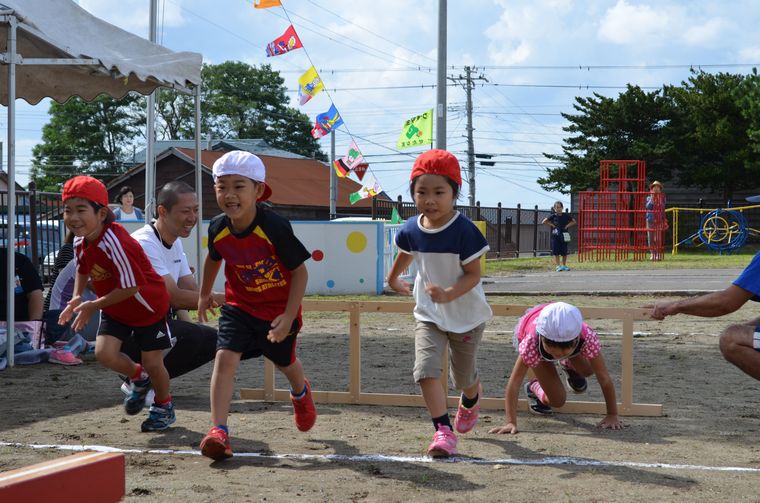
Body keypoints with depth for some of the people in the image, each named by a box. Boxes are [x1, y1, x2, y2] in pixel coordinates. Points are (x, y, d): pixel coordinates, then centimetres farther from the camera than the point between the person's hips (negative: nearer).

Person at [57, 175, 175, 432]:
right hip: (115, 308, 7)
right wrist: (76, 298, 0)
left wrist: (93, 306, -25)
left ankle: (164, 406, 29)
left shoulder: (114, 243, -34)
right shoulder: (80, 241, -9)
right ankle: (139, 378, 19)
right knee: (104, 353, -12)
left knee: (152, 363, -1)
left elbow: (131, 287, -32)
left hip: (148, 306, -6)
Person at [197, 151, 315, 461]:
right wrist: (204, 294, 23)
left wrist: (289, 316, -25)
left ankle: (301, 393, 56)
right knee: (225, 357, -18)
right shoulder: (218, 229, -14)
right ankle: (218, 430, -21)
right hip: (239, 305, 3)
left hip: (279, 310, -3)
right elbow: (213, 258, 11)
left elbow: (299, 272, -21)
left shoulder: (275, 228, -29)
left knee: (284, 362, 20)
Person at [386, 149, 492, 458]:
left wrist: (449, 294, -40)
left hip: (466, 315, -3)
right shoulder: (411, 230, -10)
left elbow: (473, 274, -22)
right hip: (428, 314, 3)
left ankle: (471, 400, 52)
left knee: (463, 377, 16)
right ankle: (443, 430, -13)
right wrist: (393, 279, 33)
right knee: (426, 371, -18)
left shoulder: (464, 230, -25)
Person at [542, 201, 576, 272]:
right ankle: (558, 266, 0)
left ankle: (564, 265, 17)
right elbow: (544, 222, 4)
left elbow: (573, 222, 11)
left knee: (564, 252, 4)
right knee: (556, 252, -3)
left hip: (564, 235, 1)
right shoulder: (553, 216, -1)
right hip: (555, 235, -1)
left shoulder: (566, 215, 0)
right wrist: (552, 225, -3)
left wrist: (567, 226, -3)